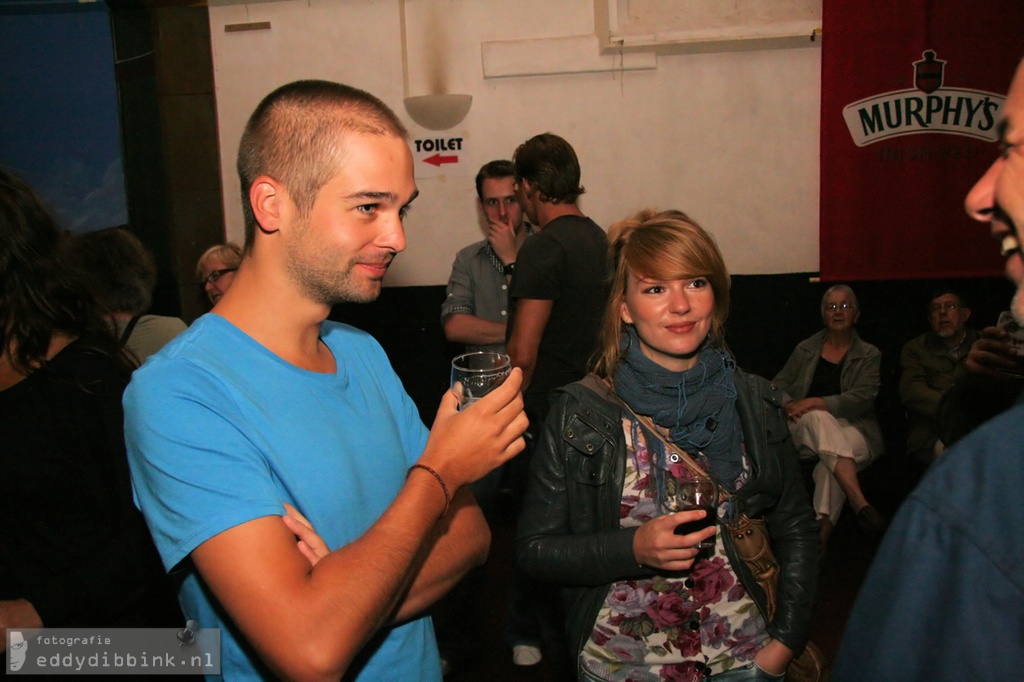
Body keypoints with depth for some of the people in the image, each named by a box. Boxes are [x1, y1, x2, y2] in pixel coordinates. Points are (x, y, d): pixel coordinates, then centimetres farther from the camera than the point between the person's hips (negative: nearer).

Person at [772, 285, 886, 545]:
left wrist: (815, 403, -18)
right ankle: (860, 503, -53)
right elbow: (779, 385, 15)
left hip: (852, 429, -1)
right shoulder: (806, 349, 17)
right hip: (804, 429, 1)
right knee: (818, 418, -37)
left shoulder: (869, 355, 10)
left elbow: (862, 398, -6)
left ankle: (823, 531, -46)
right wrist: (789, 405, -9)